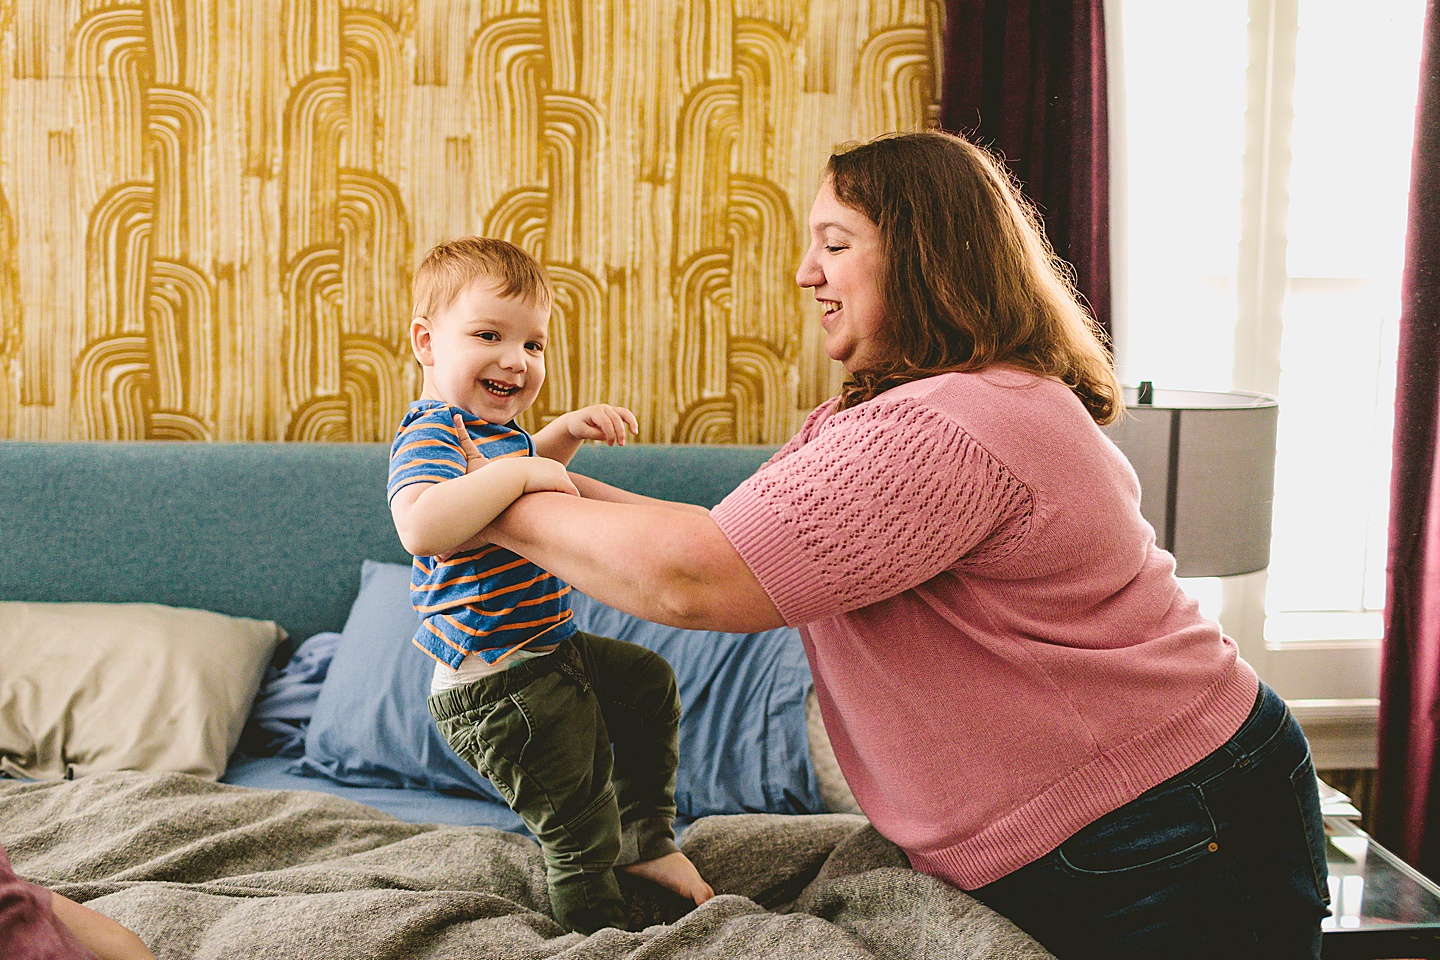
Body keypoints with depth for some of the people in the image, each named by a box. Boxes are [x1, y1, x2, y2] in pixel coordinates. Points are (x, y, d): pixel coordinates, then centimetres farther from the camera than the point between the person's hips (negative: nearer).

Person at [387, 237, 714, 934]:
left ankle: (647, 843, 39)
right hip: (498, 689, -10)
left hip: (553, 652, 11)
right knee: (579, 837, 2)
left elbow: (529, 466, 34)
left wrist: (567, 432, 13)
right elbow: (421, 527, -42)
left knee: (650, 685, 28)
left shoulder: (493, 427, 9)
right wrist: (518, 474, -34)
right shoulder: (430, 435, -22)